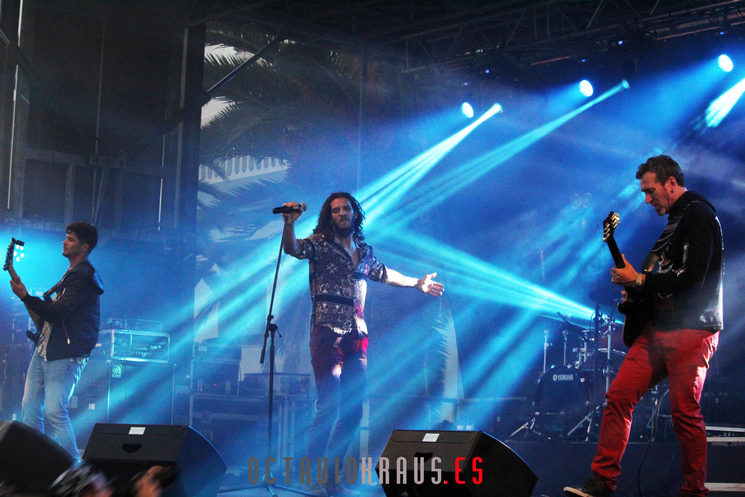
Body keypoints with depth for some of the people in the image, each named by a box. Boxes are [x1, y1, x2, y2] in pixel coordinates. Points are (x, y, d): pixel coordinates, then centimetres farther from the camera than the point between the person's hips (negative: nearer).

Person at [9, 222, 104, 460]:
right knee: (29, 408, 10)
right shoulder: (71, 273, 19)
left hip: (64, 355, -10)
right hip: (44, 349, 10)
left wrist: (25, 297, -17)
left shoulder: (83, 276, -13)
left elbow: (58, 312, -21)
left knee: (54, 412, -14)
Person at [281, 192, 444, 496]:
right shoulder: (320, 244, 4)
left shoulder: (363, 251, 20)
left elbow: (383, 274, 38)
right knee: (329, 406, -15)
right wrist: (289, 224, -34)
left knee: (353, 410, 4)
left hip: (357, 336, 6)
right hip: (327, 332, -6)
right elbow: (293, 249, -16)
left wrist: (417, 283, 46)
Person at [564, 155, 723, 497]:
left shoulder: (697, 215, -10)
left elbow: (691, 279, -19)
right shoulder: (675, 219, 20)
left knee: (685, 414, -6)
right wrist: (636, 294, 10)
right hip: (658, 328, 9)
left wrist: (639, 281, -11)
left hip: (690, 332, -9)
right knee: (619, 395, 1)